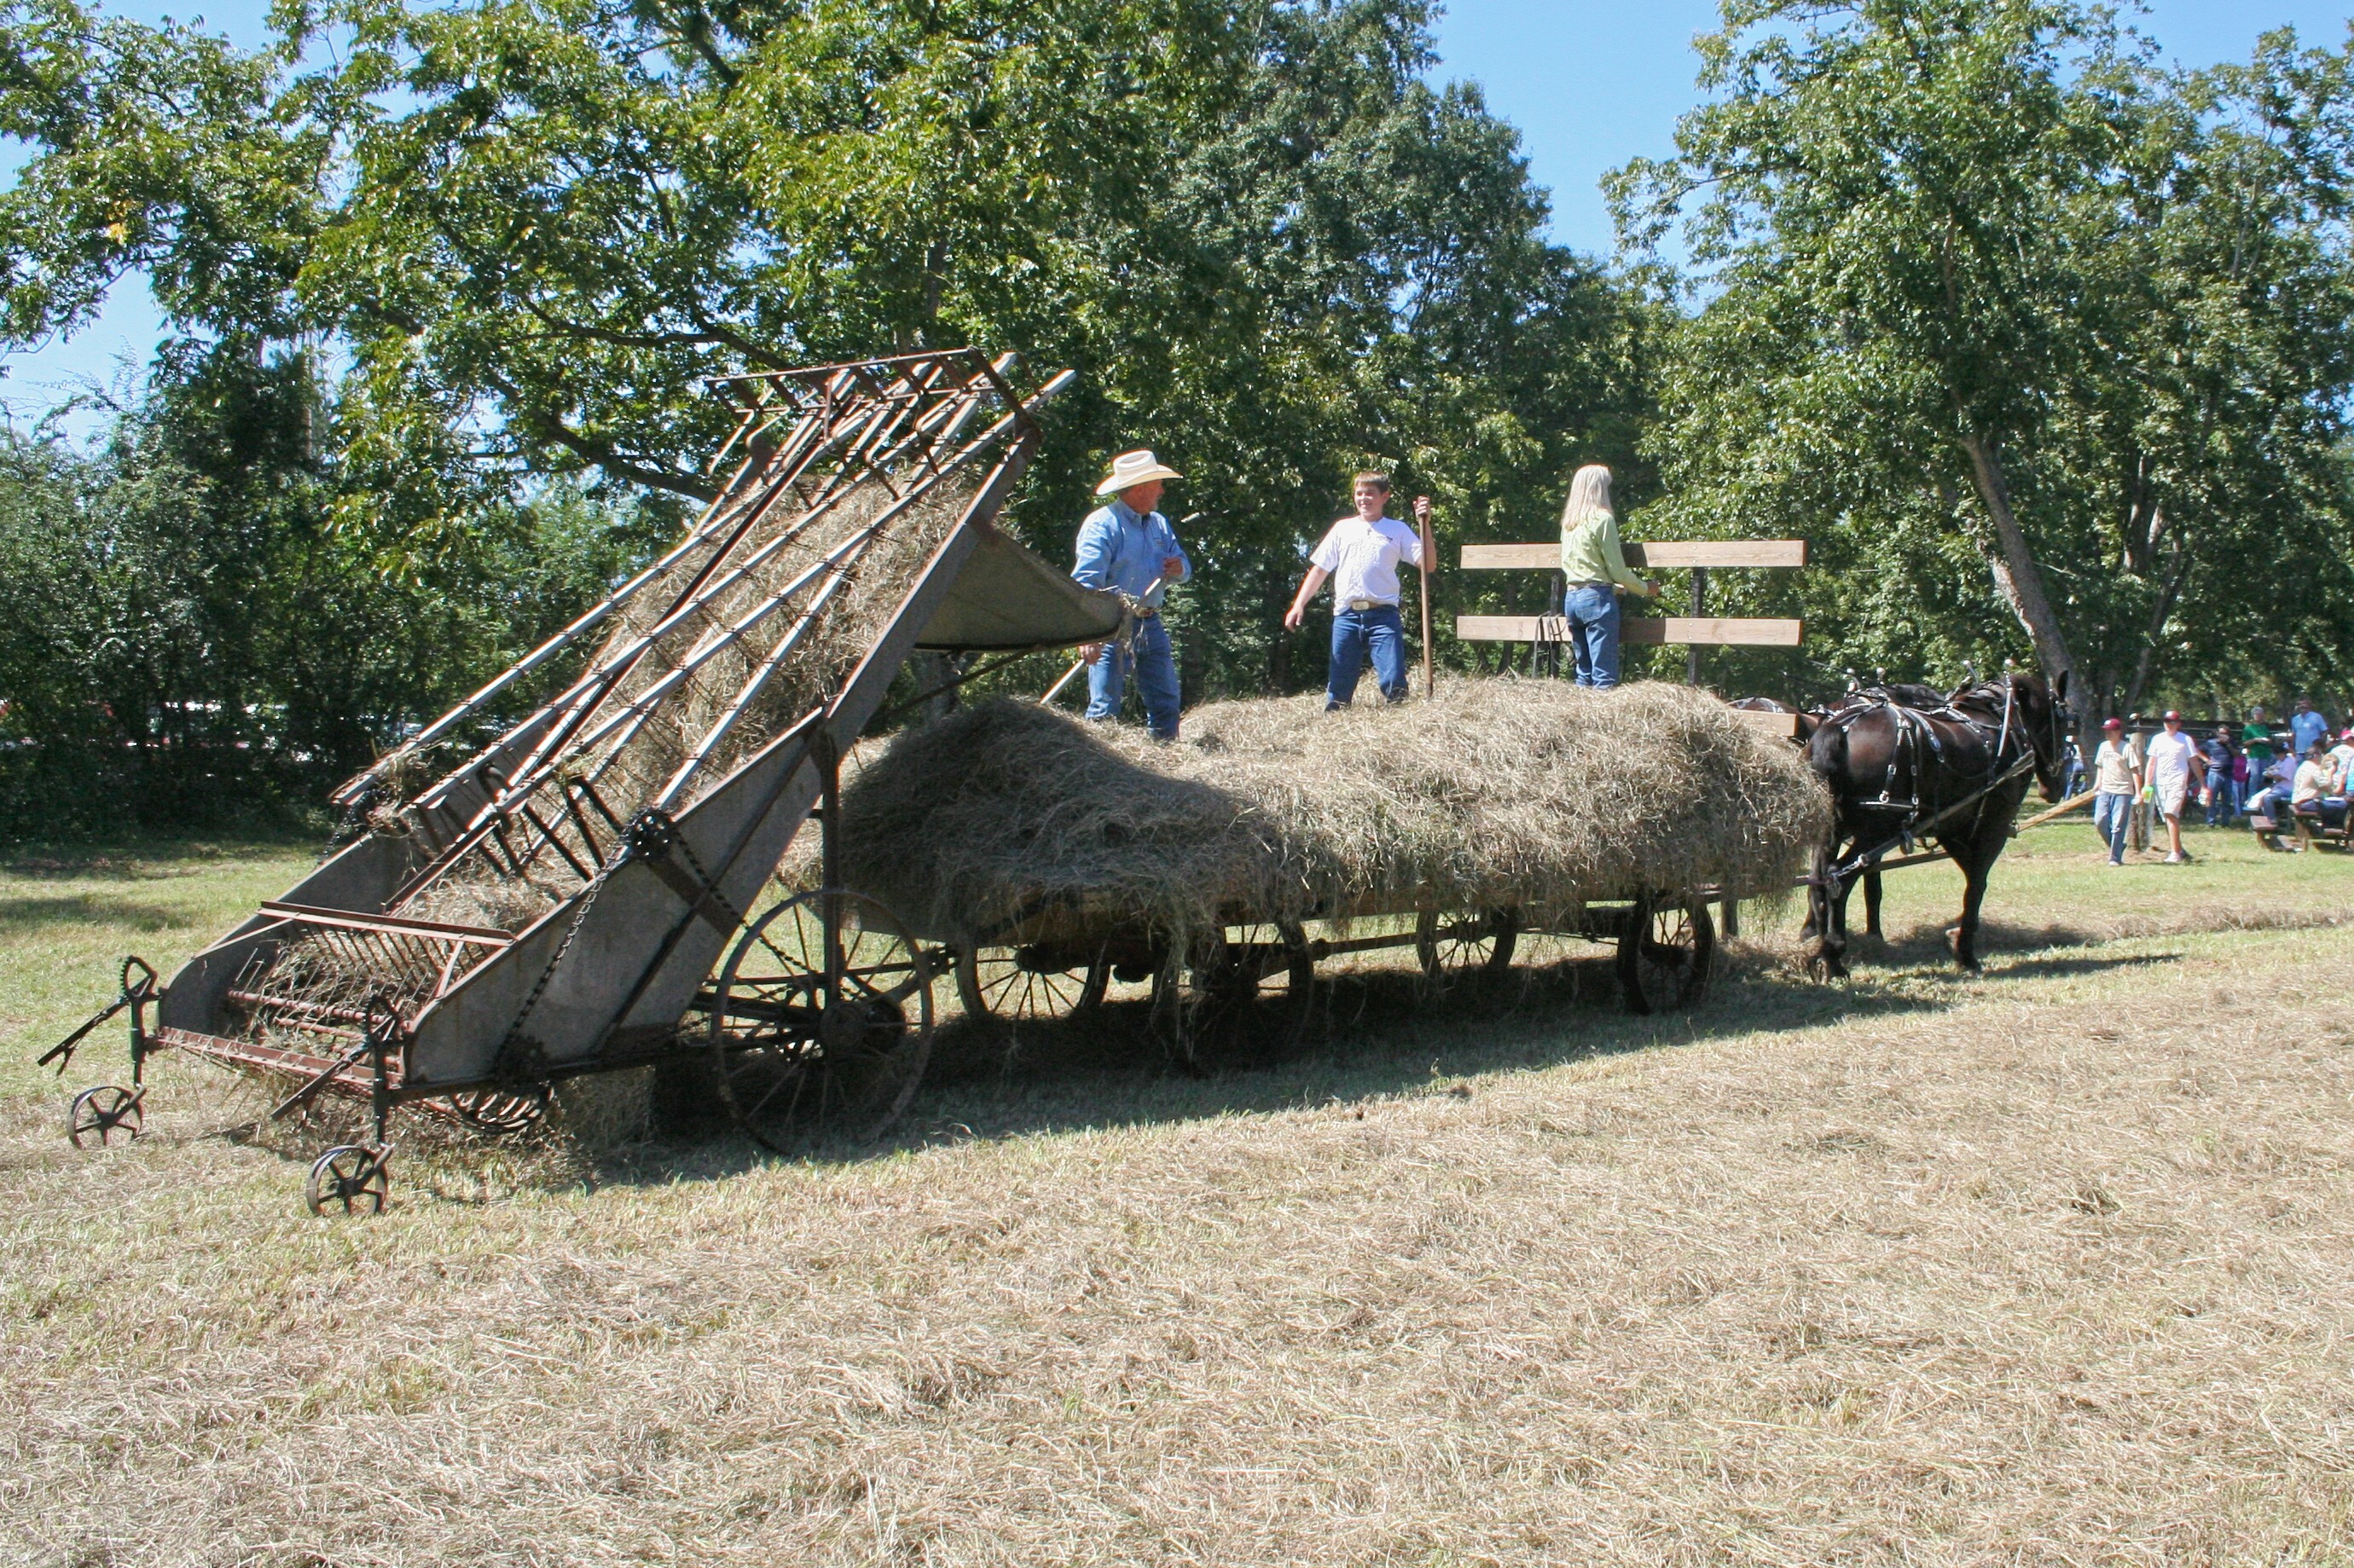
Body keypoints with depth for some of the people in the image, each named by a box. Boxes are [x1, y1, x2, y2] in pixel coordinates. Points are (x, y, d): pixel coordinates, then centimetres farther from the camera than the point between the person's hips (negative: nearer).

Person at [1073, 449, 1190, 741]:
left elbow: (1184, 566, 24)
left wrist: (1180, 568, -4)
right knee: (1105, 708, -9)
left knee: (1166, 703, 10)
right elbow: (1086, 582, -21)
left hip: (1151, 626, 7)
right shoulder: (1102, 524, -10)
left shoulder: (1159, 524, 16)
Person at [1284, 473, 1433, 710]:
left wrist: (1425, 526, -8)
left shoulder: (1398, 530, 9)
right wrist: (1298, 605, 8)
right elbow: (1319, 569, 15)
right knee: (1339, 685, 3)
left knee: (1394, 682, -12)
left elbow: (1426, 563, -1)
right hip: (1346, 615, 2)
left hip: (1383, 616, -2)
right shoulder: (1342, 528, 15)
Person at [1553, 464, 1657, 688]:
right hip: (1597, 598, -7)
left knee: (1584, 673, 11)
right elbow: (1617, 569, -7)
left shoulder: (1569, 522, 14)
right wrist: (1645, 589, 9)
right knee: (1605, 676, -8)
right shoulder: (1602, 519, -7)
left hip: (1571, 598, 8)